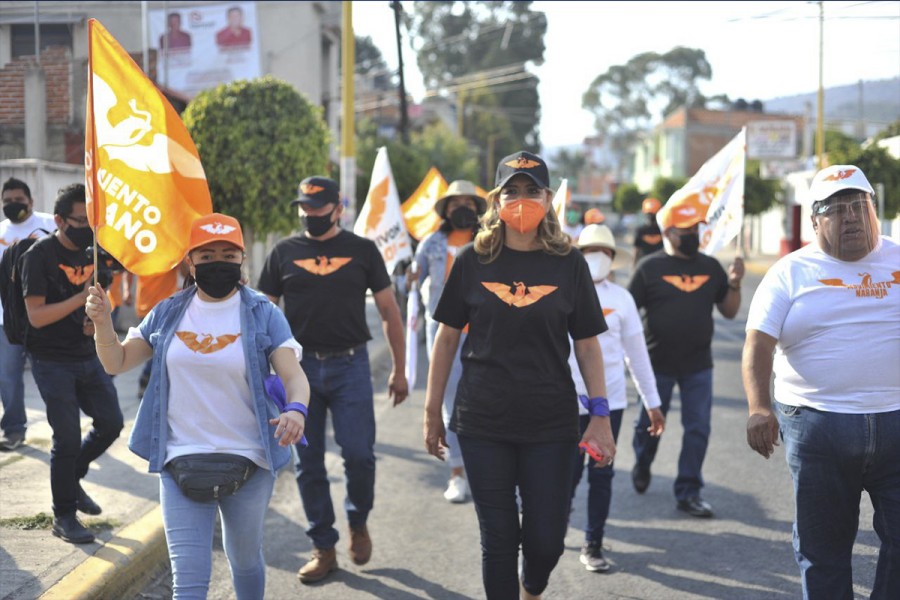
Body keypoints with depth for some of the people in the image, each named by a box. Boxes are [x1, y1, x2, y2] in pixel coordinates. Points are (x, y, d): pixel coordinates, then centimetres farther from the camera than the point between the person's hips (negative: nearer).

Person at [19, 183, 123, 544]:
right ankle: (63, 517, 9)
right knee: (67, 438, -5)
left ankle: (72, 480, 31)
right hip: (51, 361, -7)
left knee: (111, 423, 7)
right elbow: (36, 316, -19)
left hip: (86, 356, 7)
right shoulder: (40, 255, -14)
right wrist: (82, 298, -26)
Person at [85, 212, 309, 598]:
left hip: (249, 459, -1)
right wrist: (102, 321, -12)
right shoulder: (168, 313, 4)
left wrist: (296, 409, -34)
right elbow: (117, 362, 7)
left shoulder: (263, 315, -4)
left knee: (245, 560, 20)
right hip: (182, 459, 1)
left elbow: (293, 376, -12)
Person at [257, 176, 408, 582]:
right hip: (300, 367, 2)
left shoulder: (362, 250, 5)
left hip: (350, 366, -1)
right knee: (308, 464, 4)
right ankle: (324, 548, 17)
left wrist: (399, 370, 5)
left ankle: (358, 521, 20)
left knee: (358, 453, -9)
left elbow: (389, 311, 8)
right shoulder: (284, 253, 8)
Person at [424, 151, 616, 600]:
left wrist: (600, 415, -3)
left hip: (551, 424, 0)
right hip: (483, 422, 0)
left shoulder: (568, 264, 1)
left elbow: (587, 345, 4)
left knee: (546, 539, 4)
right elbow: (447, 338, 6)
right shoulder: (473, 262, 1)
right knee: (498, 538, 5)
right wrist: (432, 411, 6)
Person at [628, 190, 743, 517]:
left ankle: (688, 492, 10)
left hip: (698, 365, 2)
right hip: (657, 364, -2)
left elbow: (729, 311, 8)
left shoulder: (711, 267, 4)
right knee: (649, 423, 14)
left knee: (698, 429, 0)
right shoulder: (650, 267, -7)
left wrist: (734, 283, -8)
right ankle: (642, 466, 41)